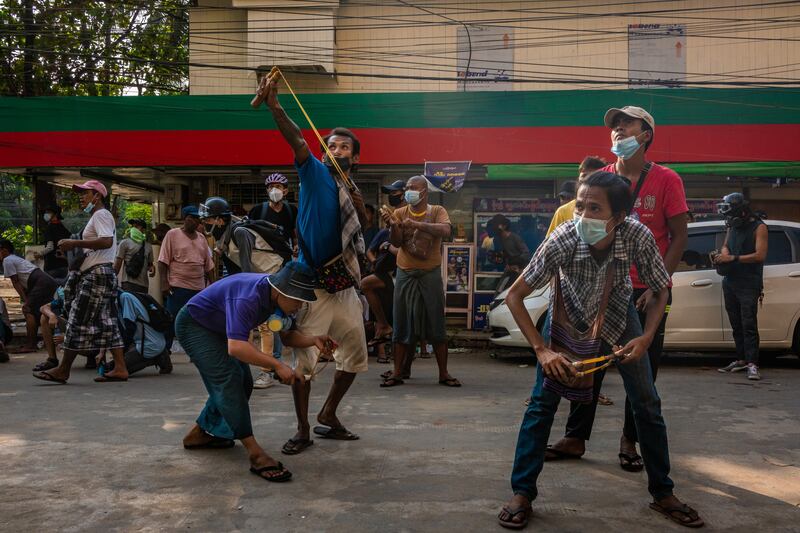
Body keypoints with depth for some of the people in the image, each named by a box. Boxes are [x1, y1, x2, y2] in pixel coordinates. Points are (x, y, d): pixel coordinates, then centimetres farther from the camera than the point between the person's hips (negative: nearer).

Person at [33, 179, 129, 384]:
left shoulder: (101, 214, -7)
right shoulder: (99, 217, 25)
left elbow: (107, 242, -23)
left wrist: (75, 243, -19)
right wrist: (74, 250, 13)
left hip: (97, 274, -11)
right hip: (102, 274, 11)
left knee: (79, 321, -6)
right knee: (106, 322, 6)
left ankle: (63, 370, -1)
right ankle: (120, 368, 4)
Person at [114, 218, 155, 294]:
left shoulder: (148, 246, 16)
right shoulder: (125, 243, 3)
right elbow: (117, 263, 1)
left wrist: (152, 268, 1)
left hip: (143, 284, 5)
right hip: (129, 283, -5)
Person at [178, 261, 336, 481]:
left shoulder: (276, 296, -10)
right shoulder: (248, 298, -38)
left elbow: (286, 335, -5)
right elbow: (235, 347, -47)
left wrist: (314, 340, -23)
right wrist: (278, 366, -49)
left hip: (217, 329, 9)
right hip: (194, 325, -9)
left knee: (242, 383, 10)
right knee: (228, 380, -21)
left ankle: (199, 433, 26)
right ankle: (256, 455, -24)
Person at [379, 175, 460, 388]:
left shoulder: (437, 211, 0)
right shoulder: (400, 213, 5)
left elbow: (446, 231, -20)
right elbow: (396, 243, -6)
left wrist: (416, 224, -29)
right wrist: (393, 225, -26)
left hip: (430, 274, -1)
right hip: (405, 274, 1)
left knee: (436, 324, 3)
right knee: (402, 325, 3)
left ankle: (443, 373, 12)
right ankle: (397, 373, 10)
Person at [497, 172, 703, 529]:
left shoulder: (639, 237, -33)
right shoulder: (561, 240, -37)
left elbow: (660, 290, -13)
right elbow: (514, 296, -26)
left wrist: (646, 338, -26)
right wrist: (541, 350, -31)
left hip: (617, 315, 2)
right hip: (568, 316, -1)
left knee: (647, 403, 2)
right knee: (542, 401, -9)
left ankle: (663, 494, 21)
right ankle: (522, 493, 4)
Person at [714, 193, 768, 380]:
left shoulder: (758, 227, -6)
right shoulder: (733, 227, 15)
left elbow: (760, 255, -13)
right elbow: (726, 245, 23)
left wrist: (733, 258, -18)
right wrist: (723, 253, -1)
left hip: (749, 285, -7)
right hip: (730, 282, 7)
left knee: (749, 324, -11)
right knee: (736, 325, 8)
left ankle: (752, 364, -13)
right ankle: (741, 359, 14)